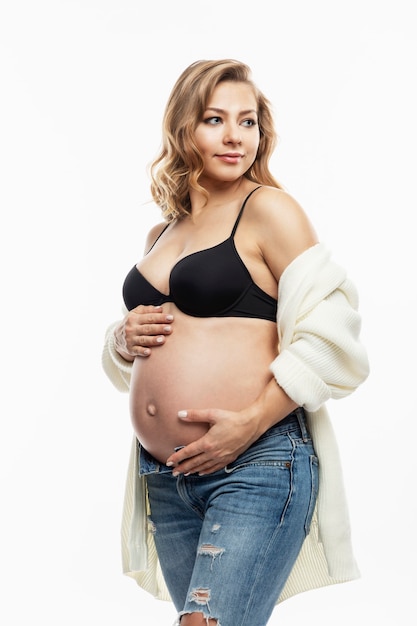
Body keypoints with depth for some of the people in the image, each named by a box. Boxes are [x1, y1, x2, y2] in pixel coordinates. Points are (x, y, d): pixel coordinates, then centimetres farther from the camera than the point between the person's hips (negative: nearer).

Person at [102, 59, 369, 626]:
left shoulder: (266, 208, -4)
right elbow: (122, 353, 26)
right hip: (164, 477, 7)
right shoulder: (162, 234, 16)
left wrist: (250, 421, -19)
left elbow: (328, 335, -12)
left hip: (255, 466, -7)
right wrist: (125, 338, 3)